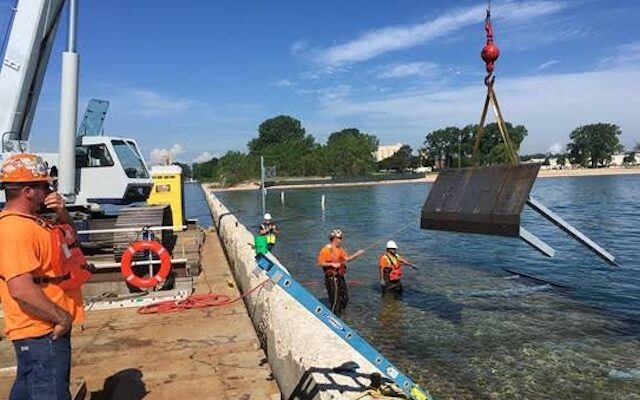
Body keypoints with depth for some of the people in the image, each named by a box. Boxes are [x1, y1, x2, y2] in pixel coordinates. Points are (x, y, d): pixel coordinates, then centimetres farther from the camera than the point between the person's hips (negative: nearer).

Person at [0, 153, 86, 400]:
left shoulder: (30, 222, 10)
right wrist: (61, 317, -21)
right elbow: (21, 289, -31)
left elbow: (70, 239, 22)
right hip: (41, 333, -10)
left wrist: (62, 214, 2)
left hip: (46, 328, 10)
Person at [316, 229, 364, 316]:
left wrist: (356, 254, -9)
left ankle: (338, 315, 30)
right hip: (332, 278, -8)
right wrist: (332, 264, -23)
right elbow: (320, 263, -15)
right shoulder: (325, 249, -12)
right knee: (335, 299, -3)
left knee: (345, 298, 15)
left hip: (340, 277, 9)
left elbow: (347, 258, 3)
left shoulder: (340, 249, 11)